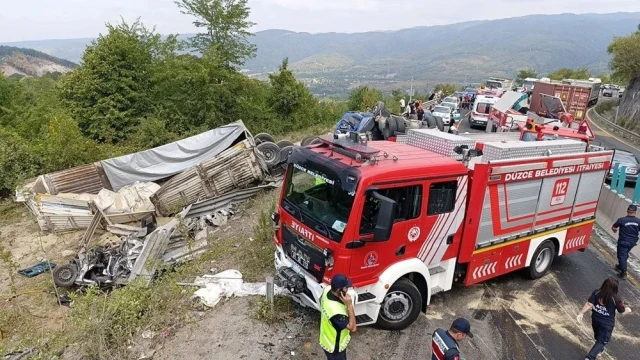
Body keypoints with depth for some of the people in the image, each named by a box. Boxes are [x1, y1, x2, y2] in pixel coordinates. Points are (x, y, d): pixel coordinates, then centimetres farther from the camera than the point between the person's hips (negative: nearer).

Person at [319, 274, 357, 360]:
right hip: (334, 346, -7)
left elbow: (321, 299, 7)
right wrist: (349, 305, -38)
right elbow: (352, 328, -31)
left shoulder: (327, 290, -18)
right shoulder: (336, 311, -44)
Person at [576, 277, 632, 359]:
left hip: (595, 319, 4)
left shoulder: (596, 292, -12)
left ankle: (599, 349, 54)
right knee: (602, 341, 6)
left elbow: (589, 304, -15)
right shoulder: (616, 299, -20)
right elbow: (623, 312, -6)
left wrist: (581, 313, -9)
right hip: (607, 324, -4)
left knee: (598, 336, 29)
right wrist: (628, 310, 17)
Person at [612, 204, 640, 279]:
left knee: (622, 256, 5)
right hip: (633, 242, 4)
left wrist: (615, 230, 19)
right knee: (625, 255, 24)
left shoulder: (621, 220, -19)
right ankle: (620, 266, 42)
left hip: (623, 242, -4)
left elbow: (613, 228, -5)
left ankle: (623, 273, 3)